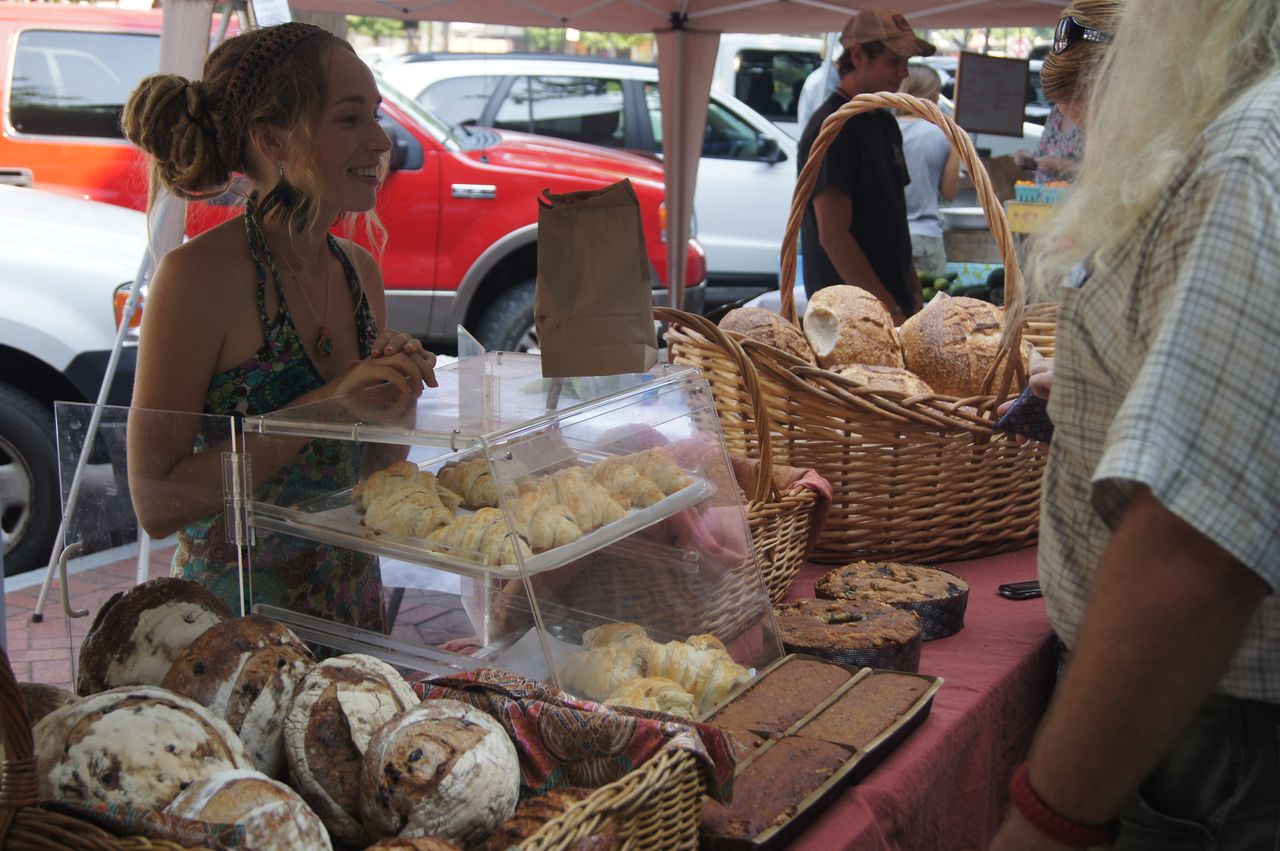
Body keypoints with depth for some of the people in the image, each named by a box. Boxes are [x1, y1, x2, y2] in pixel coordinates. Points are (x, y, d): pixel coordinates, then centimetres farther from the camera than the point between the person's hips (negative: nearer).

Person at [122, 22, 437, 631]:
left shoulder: (360, 269, 3)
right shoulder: (199, 274, -18)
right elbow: (155, 502, -19)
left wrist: (396, 395, -10)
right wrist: (327, 403, -24)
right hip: (235, 619, -6)